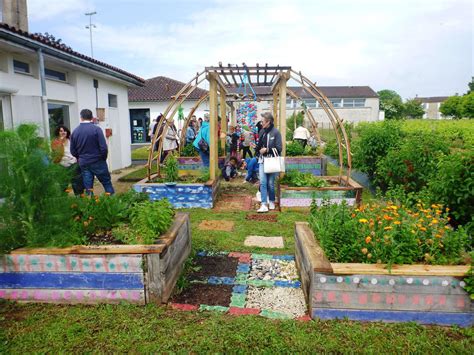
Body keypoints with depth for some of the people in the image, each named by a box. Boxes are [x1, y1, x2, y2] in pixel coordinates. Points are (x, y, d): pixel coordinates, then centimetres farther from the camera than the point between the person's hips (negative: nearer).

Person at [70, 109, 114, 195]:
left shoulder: (75, 132, 2)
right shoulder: (96, 129, -11)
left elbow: (73, 151, 5)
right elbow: (103, 147, -15)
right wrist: (103, 158, 2)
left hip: (83, 164, 4)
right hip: (97, 162, -4)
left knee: (88, 188, 8)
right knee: (107, 183, 6)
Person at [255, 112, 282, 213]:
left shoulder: (276, 132, -8)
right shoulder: (262, 131, 7)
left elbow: (279, 148, -9)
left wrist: (267, 150, -15)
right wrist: (259, 150, -1)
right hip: (262, 160, 4)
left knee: (271, 183, 6)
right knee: (263, 182, -6)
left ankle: (272, 202, 27)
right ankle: (264, 205, -6)